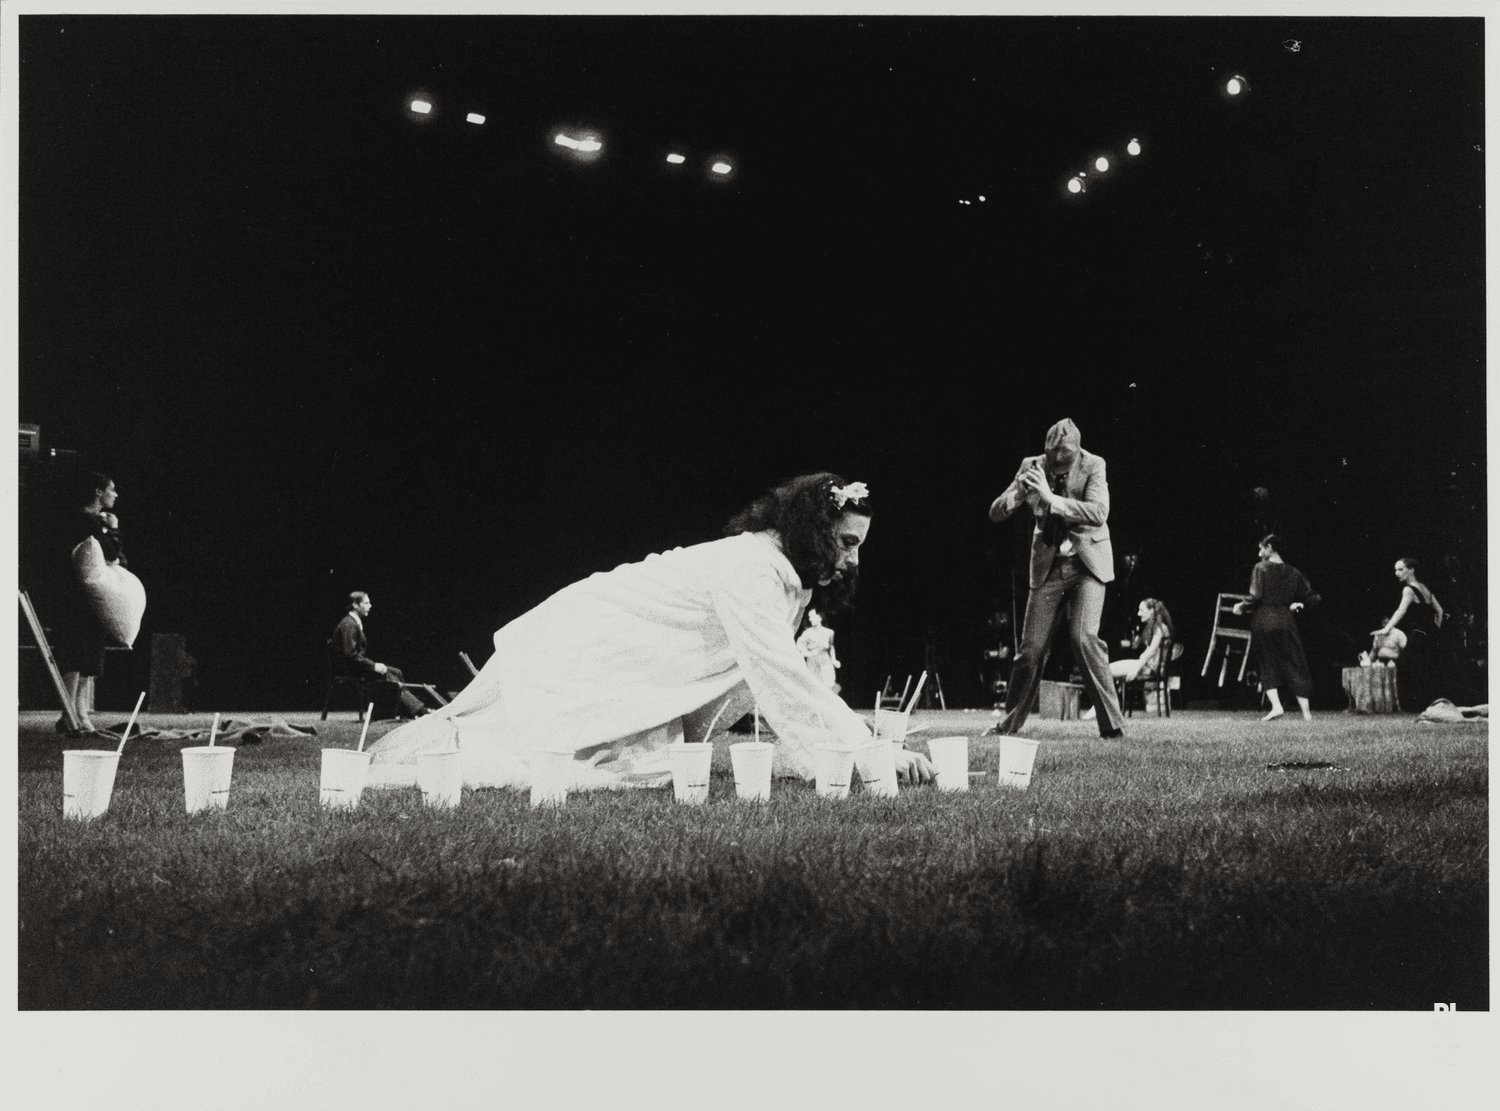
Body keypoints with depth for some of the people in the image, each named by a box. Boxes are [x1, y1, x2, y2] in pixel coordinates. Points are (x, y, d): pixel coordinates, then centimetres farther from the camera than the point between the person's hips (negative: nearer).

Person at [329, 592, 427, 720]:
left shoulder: (356, 623, 16)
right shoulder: (348, 625, -16)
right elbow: (350, 654, -23)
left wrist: (373, 664, 5)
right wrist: (373, 665, -21)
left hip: (355, 665, 10)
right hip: (349, 668, -10)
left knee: (396, 672, 1)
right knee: (388, 676, -19)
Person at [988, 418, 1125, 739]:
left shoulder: (1092, 465, -11)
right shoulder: (1032, 466, -4)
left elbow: (1099, 513, -25)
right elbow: (995, 513, -4)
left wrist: (1051, 498, -32)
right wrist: (1018, 492, -25)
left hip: (1087, 562, -3)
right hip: (1049, 566, 3)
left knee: (1083, 636, -20)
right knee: (1032, 647, 1)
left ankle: (1112, 723, -12)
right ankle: (1009, 722, 19)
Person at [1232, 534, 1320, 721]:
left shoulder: (1261, 568, -5)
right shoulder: (1293, 572, 9)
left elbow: (1256, 598, -14)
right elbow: (1313, 598, 9)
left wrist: (1242, 607, 2)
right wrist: (1299, 605, 26)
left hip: (1263, 621, -4)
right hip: (1286, 621, 4)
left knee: (1267, 665, 8)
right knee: (1294, 664, 8)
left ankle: (1276, 706, -6)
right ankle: (1306, 711, 5)